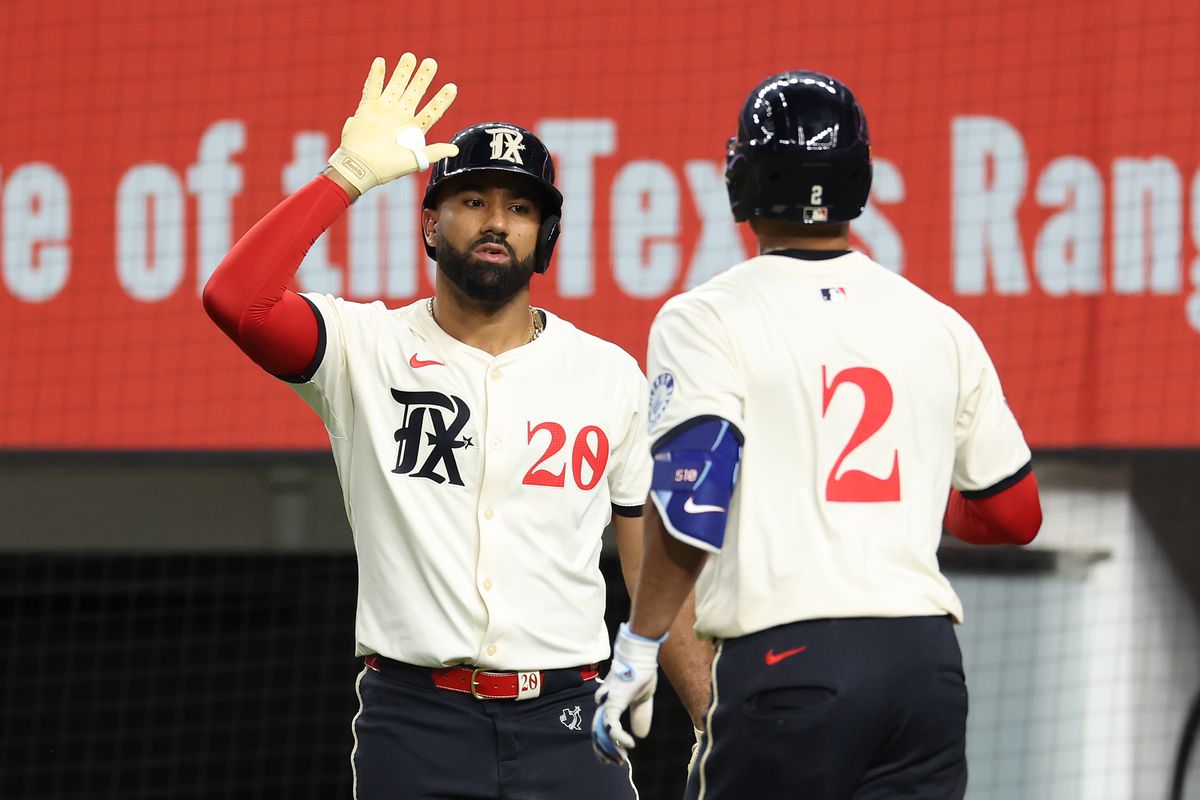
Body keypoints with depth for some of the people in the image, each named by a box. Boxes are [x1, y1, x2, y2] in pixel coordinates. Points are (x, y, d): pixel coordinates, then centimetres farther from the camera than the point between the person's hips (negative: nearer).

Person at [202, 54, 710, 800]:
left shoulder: (609, 375, 10)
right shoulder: (368, 350, 3)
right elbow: (236, 298, -15)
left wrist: (716, 730, 5)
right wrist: (348, 175, -13)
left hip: (565, 722, 1)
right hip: (416, 722, -1)